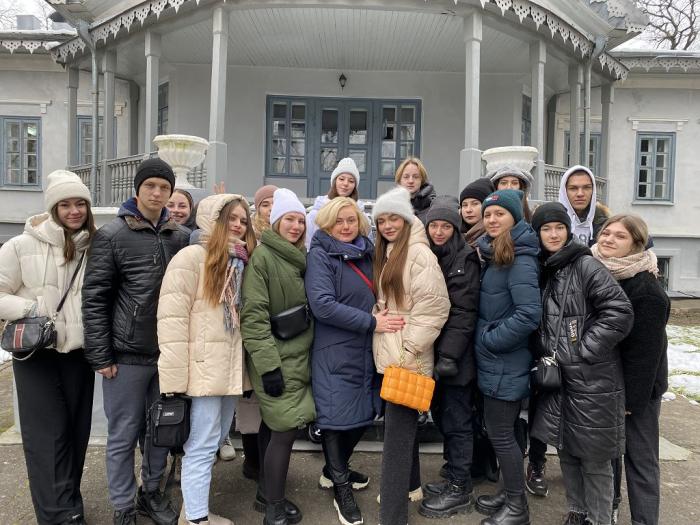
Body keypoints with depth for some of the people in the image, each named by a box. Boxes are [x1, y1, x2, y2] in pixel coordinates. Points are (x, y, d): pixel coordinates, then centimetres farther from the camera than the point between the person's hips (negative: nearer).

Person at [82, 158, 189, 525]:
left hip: (170, 353, 4)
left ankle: (151, 492, 35)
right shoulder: (112, 236, -6)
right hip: (127, 355, -3)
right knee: (124, 435, 9)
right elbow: (95, 298, -7)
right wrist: (100, 356, -9)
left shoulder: (181, 236, 5)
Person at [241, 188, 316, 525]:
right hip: (275, 360, -7)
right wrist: (268, 364, -22)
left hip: (297, 357, 7)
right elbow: (253, 315, -19)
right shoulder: (261, 256, -13)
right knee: (286, 428, -4)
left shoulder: (300, 258, 11)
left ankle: (266, 494, 31)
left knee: (274, 426, 17)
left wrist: (309, 354, 17)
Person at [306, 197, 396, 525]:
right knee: (338, 416, 3)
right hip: (335, 352, -7)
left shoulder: (366, 253, 10)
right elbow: (322, 304, -22)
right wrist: (371, 323, -21)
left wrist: (377, 320, 1)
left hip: (364, 349, 7)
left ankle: (334, 471, 38)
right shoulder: (320, 255, -10)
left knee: (364, 414, 15)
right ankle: (341, 489, 23)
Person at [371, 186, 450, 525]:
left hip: (407, 357, -9)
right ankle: (410, 483, 40)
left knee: (397, 430, -4)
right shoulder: (387, 254, 15)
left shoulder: (419, 253, -13)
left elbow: (434, 306, -19)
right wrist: (376, 321, 12)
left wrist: (409, 349, -19)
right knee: (403, 422, 21)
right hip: (388, 354, 9)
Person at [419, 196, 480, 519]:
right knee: (441, 416, 16)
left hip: (454, 354, -7)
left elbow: (463, 311, -17)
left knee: (456, 421, 3)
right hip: (433, 350, 7)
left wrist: (449, 354, -23)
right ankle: (454, 478, 31)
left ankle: (460, 490, 17)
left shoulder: (465, 258, -11)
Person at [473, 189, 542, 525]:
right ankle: (510, 494, 35)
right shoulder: (493, 255, 10)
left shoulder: (520, 261, -18)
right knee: (504, 430, 19)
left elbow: (529, 314, -26)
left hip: (505, 364, -9)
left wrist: (490, 340, -18)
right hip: (494, 362, 9)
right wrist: (485, 341, 7)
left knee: (500, 434, 3)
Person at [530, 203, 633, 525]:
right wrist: (543, 355, 7)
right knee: (566, 450, 17)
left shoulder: (586, 265, -11)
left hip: (592, 378, -6)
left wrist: (582, 350, -16)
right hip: (557, 377, 6)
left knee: (593, 456, 5)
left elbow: (619, 312, -17)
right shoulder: (541, 270, 9)